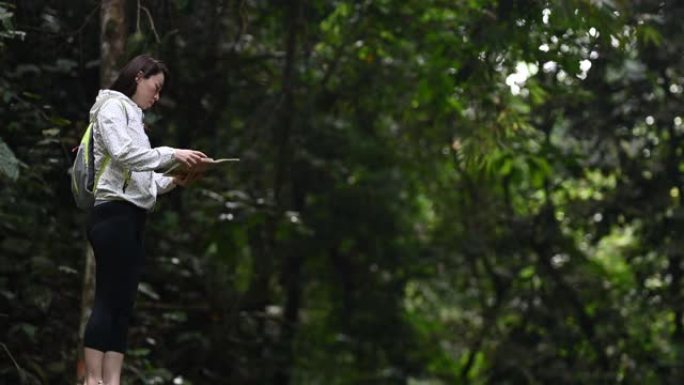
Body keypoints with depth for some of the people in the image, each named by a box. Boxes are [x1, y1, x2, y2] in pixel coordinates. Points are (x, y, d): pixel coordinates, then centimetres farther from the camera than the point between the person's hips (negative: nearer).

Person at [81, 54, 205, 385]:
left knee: (122, 306, 2)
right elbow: (122, 154, -17)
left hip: (131, 217, 9)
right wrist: (172, 154, -16)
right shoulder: (113, 107, 0)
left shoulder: (131, 116, 25)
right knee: (107, 303, -13)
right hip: (114, 213, -9)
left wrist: (174, 182, 7)